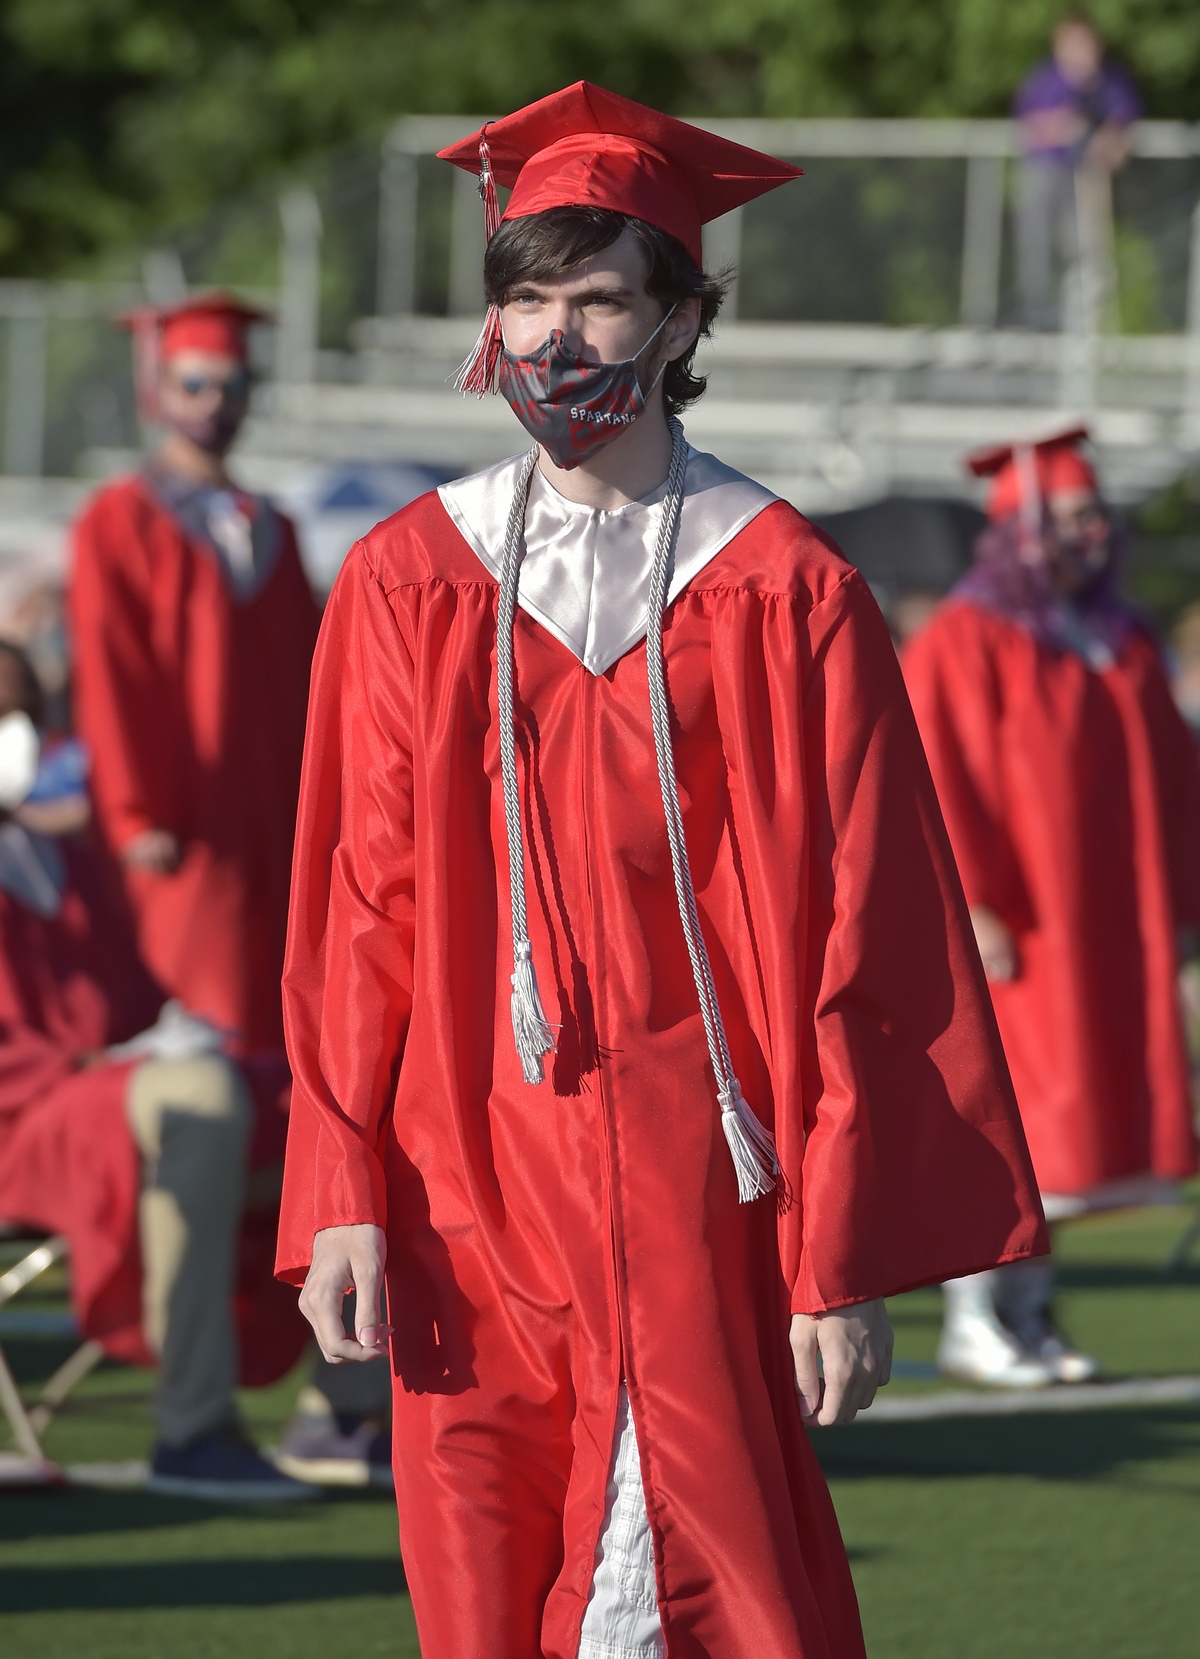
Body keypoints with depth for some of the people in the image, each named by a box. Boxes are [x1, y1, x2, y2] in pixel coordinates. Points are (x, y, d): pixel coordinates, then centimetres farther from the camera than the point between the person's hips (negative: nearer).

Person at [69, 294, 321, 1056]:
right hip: (188, 829, -5)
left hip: (278, 822, 5)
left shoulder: (271, 531, 16)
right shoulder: (120, 523, -2)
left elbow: (306, 679, 16)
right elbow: (109, 679, -8)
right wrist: (137, 816, -14)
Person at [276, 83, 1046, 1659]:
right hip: (474, 1191, 3)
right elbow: (357, 917, 6)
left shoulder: (786, 595, -2)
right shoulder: (409, 583, 6)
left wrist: (846, 1258, -7)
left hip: (697, 1191, -3)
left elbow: (859, 952, -3)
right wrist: (344, 1199, -3)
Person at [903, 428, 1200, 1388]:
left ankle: (1030, 1315, 11)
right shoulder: (967, 642, -7)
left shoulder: (1120, 643, 14)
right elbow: (938, 779, -13)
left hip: (1106, 927, 7)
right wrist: (970, 905, -20)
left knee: (1061, 1123, 6)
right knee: (1008, 1117, -9)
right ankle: (972, 1321, -4)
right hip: (1018, 923, -7)